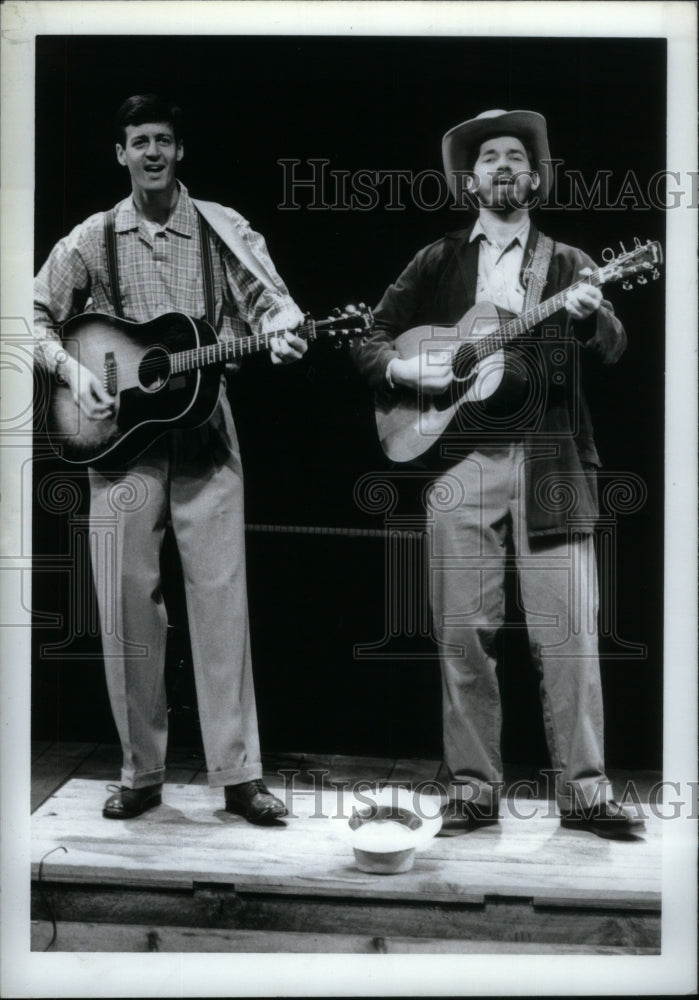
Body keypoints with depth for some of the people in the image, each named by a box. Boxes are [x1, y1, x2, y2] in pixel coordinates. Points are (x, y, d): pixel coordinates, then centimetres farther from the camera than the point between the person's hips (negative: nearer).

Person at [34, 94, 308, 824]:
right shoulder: (92, 240, 9)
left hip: (202, 432, -1)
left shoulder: (222, 229, 6)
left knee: (220, 596, -3)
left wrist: (280, 332, -26)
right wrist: (72, 371, -5)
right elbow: (37, 317, 12)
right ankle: (141, 771, 16)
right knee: (125, 600, 2)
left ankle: (239, 772, 5)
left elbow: (268, 296, -4)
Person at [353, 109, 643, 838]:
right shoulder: (437, 263, 15)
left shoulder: (567, 264, 14)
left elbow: (610, 350, -2)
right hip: (459, 463, 1)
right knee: (462, 632, 1)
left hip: (550, 464, 0)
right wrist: (407, 370, -7)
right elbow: (369, 343, 14)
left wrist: (591, 315, -24)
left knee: (568, 632, -3)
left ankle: (583, 789, 9)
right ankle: (473, 788, 12)